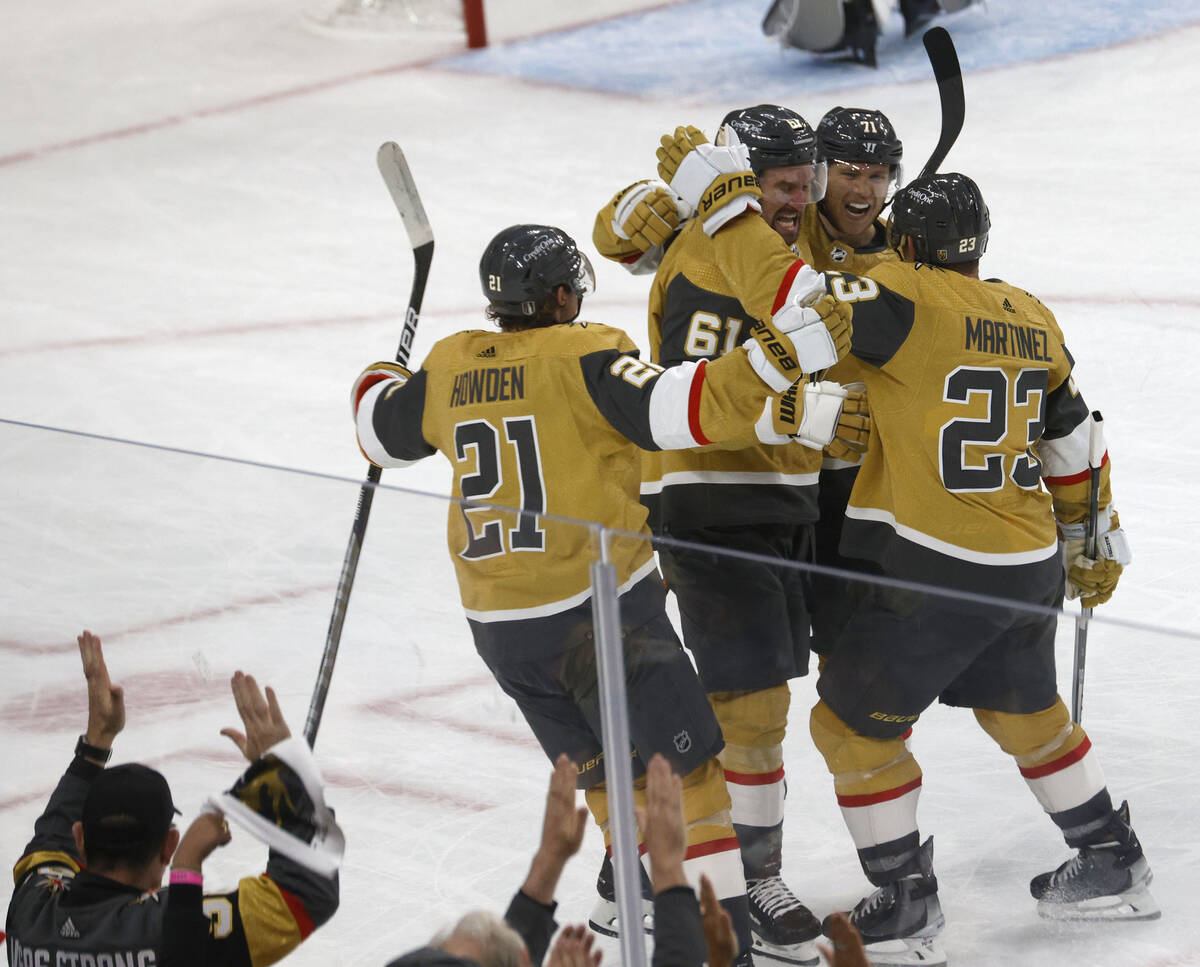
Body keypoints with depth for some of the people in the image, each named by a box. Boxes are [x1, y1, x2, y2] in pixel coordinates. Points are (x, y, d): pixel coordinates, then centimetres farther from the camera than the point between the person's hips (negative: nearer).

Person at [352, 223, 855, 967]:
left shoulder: (449, 368, 7)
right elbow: (678, 409, -25)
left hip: (500, 624, 6)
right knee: (684, 765, -3)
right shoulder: (585, 359, -10)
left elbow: (384, 432, 25)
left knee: (603, 766, 24)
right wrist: (814, 410, -26)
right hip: (600, 607, -6)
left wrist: (378, 382, 48)